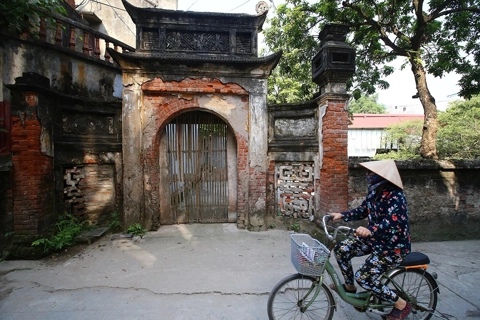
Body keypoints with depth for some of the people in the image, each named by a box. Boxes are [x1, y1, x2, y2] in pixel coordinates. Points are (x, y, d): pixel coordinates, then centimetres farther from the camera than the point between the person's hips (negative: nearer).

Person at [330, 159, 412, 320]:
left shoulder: (395, 197, -26)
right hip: (375, 239, 8)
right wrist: (342, 215, -1)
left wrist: (370, 230, -56)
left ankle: (401, 304, 9)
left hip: (392, 246, -8)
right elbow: (363, 210, 9)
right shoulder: (374, 190, -1)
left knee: (363, 277, -15)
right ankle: (349, 286, 24)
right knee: (341, 249, 1)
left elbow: (393, 222, -40)